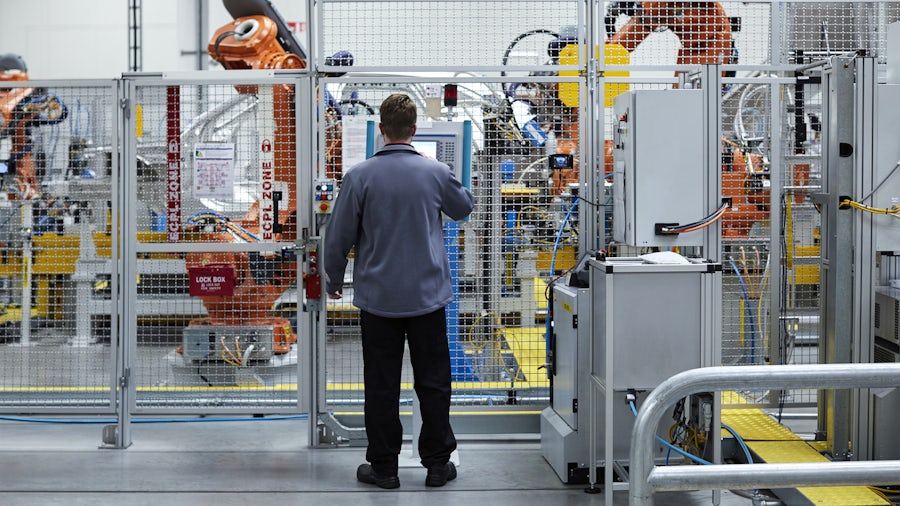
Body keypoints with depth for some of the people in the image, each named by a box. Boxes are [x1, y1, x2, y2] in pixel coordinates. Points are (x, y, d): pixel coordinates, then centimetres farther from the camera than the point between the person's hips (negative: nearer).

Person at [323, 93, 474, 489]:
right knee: (433, 382, 9)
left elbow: (338, 236, -3)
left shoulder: (359, 176, -9)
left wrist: (333, 281, 14)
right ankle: (437, 463, 16)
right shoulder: (436, 172, -6)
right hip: (428, 295, 1)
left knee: (381, 384, 8)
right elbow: (464, 207, 16)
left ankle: (383, 465, 15)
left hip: (378, 298, -1)